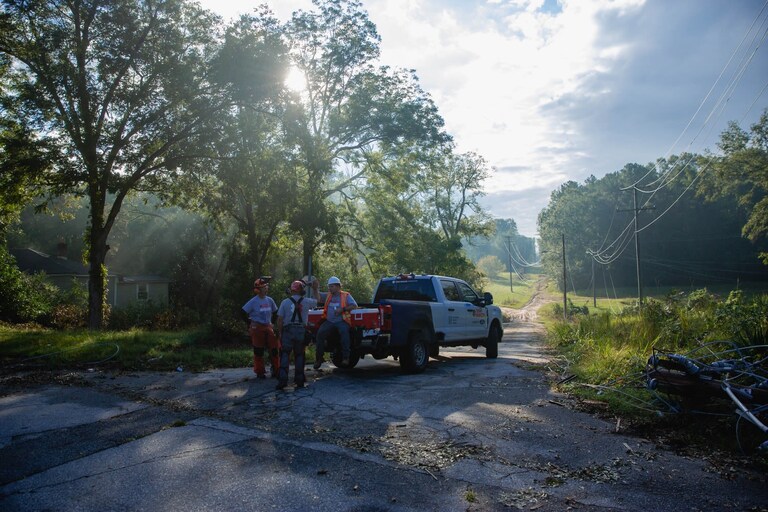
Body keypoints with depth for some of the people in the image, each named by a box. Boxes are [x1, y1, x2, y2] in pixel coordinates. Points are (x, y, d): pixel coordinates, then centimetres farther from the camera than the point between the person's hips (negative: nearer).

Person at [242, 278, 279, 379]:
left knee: (274, 349, 4)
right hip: (257, 328, -5)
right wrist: (250, 325, -3)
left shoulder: (269, 300, 4)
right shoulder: (253, 301, -10)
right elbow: (243, 312, -6)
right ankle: (260, 372, 13)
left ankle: (276, 371, 14)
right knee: (258, 351, 2)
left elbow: (275, 312, 18)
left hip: (268, 327, 5)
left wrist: (271, 322, 11)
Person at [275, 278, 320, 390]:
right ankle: (299, 380, 14)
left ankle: (282, 380, -10)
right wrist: (315, 289, 36)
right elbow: (317, 300, 24)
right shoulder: (306, 301, 2)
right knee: (299, 355, 10)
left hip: (287, 331, -1)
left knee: (285, 355, 0)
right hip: (301, 331, 1)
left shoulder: (285, 302, 0)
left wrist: (280, 333, 7)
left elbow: (280, 319, -2)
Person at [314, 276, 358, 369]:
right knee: (320, 332, -22)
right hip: (329, 321, 4)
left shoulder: (346, 295, 8)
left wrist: (343, 309, -12)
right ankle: (319, 358, -12)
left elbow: (354, 305, 0)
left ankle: (345, 357, -29)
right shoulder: (328, 295, 20)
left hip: (341, 321, -4)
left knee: (344, 331, -35)